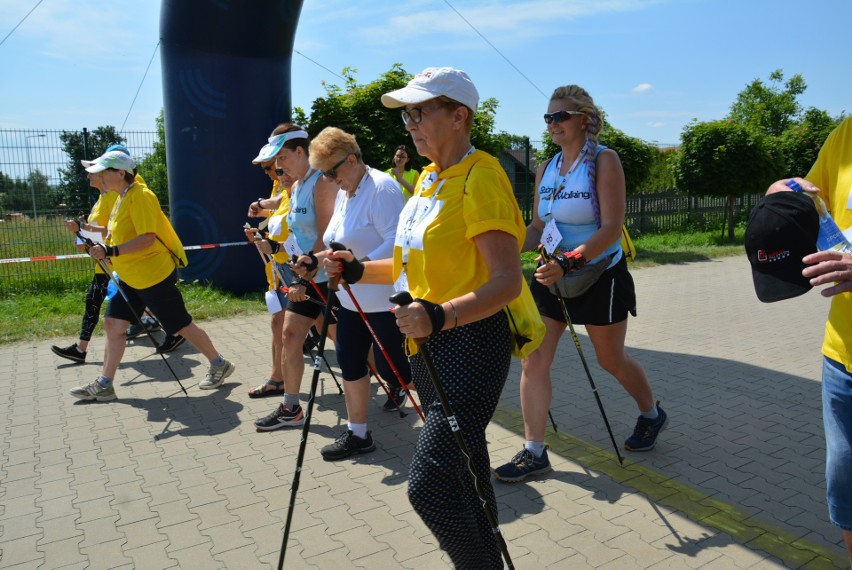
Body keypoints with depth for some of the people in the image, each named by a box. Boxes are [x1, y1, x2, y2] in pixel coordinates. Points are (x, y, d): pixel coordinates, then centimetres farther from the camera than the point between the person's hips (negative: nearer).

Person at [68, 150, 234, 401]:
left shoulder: (140, 196, -18)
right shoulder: (123, 198, 12)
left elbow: (147, 238, -27)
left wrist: (111, 251, -30)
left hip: (154, 275, -10)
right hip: (130, 278, 10)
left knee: (182, 326, 0)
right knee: (113, 324, 6)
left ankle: (219, 366, 17)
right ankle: (104, 385, 15)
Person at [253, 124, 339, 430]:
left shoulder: (322, 183, -16)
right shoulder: (295, 187, 13)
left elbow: (325, 239, -21)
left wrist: (304, 279, -20)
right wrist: (273, 246, 1)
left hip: (326, 278, -9)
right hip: (306, 278, 9)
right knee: (290, 334, 7)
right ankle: (290, 408, 18)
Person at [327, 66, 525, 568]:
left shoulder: (480, 178, -14)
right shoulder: (428, 179, 13)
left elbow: (508, 282, -23)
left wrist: (441, 315, -36)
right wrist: (358, 270, 5)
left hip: (471, 343, -9)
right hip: (430, 343, 9)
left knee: (429, 484, -11)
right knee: (461, 472, 19)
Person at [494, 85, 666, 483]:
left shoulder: (603, 160, -12)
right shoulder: (546, 169, 6)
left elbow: (611, 228, -22)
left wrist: (569, 262, -33)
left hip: (599, 275, -5)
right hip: (553, 273, 6)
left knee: (611, 360, 13)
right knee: (534, 361, -2)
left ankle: (652, 415, 43)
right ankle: (534, 453, 10)